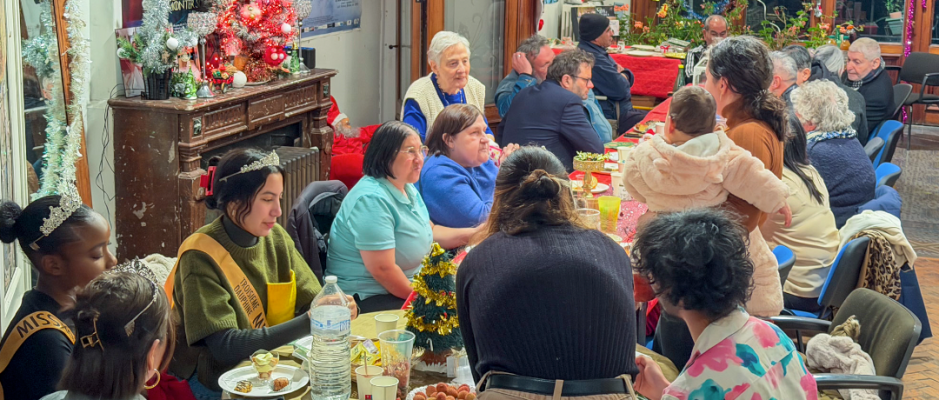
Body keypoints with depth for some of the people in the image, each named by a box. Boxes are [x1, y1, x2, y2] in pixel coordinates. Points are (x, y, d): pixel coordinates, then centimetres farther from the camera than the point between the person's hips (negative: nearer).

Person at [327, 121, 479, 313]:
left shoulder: (408, 189, 9)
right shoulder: (371, 199, -22)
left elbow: (430, 232, 24)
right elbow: (382, 270, -25)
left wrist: (474, 234, 12)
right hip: (367, 299, -10)